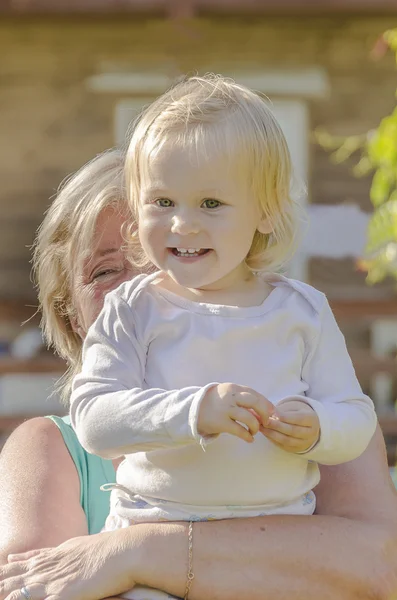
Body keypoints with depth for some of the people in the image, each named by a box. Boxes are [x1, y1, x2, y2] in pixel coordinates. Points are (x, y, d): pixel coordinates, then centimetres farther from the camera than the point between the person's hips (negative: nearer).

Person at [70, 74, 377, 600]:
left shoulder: (302, 311, 4)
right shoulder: (134, 311, -1)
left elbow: (356, 419, 6)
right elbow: (93, 418, -13)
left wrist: (316, 430, -17)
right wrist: (193, 411, -26)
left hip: (279, 537, 1)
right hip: (152, 532, -1)